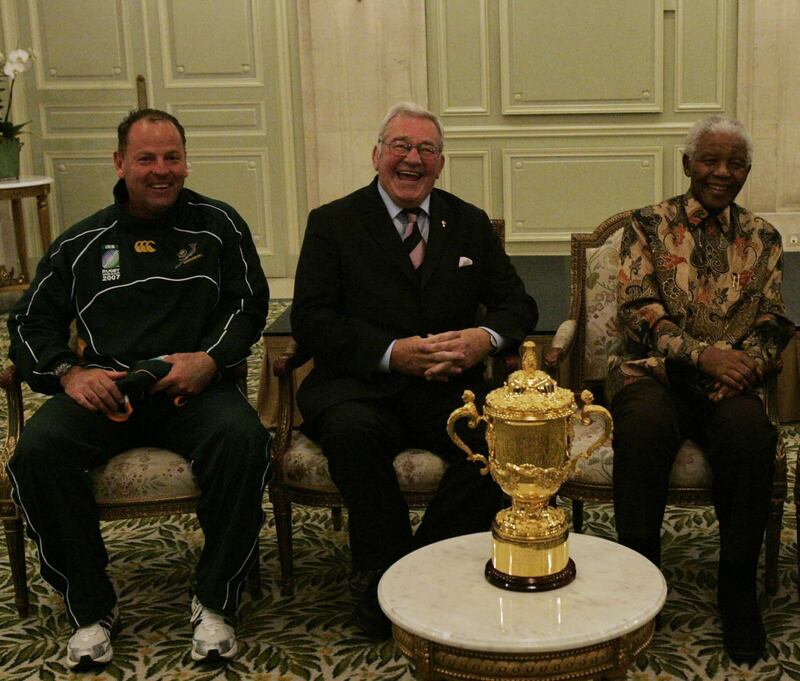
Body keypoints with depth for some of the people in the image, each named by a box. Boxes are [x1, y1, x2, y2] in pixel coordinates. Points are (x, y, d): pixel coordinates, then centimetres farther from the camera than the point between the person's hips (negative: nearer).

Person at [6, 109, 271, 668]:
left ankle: (216, 602, -14)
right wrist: (68, 373, -5)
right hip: (103, 389, 2)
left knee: (242, 438, -34)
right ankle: (92, 607, -9)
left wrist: (209, 359, -10)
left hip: (194, 387, -1)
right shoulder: (82, 243, 17)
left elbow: (249, 304, 9)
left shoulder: (217, 225, 13)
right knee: (38, 450, -28)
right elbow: (31, 322, 16)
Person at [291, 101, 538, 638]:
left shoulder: (470, 223, 16)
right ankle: (390, 571, -14)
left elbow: (518, 304, 13)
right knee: (352, 431, -36)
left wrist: (487, 338, -12)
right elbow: (311, 320, -4)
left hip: (447, 389, 2)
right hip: (360, 386, -2)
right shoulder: (333, 222, 6)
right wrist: (391, 352, -18)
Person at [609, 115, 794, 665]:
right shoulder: (649, 225, 8)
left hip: (731, 380, 2)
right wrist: (702, 353, -16)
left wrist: (742, 365, -13)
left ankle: (738, 587, -16)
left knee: (750, 429, -33)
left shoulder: (762, 238, 16)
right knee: (645, 424, -36)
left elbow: (773, 324, 9)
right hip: (655, 371, -1)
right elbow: (637, 310, -2)